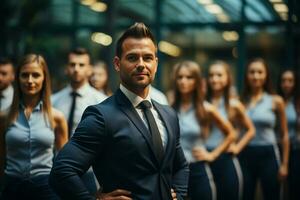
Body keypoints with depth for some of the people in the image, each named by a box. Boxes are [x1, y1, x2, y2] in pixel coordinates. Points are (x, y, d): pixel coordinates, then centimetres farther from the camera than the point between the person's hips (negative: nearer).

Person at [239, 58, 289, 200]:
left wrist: (284, 163, 1)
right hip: (245, 155, 1)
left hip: (268, 154, -1)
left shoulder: (276, 101, 1)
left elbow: (284, 135, 4)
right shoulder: (241, 101, 3)